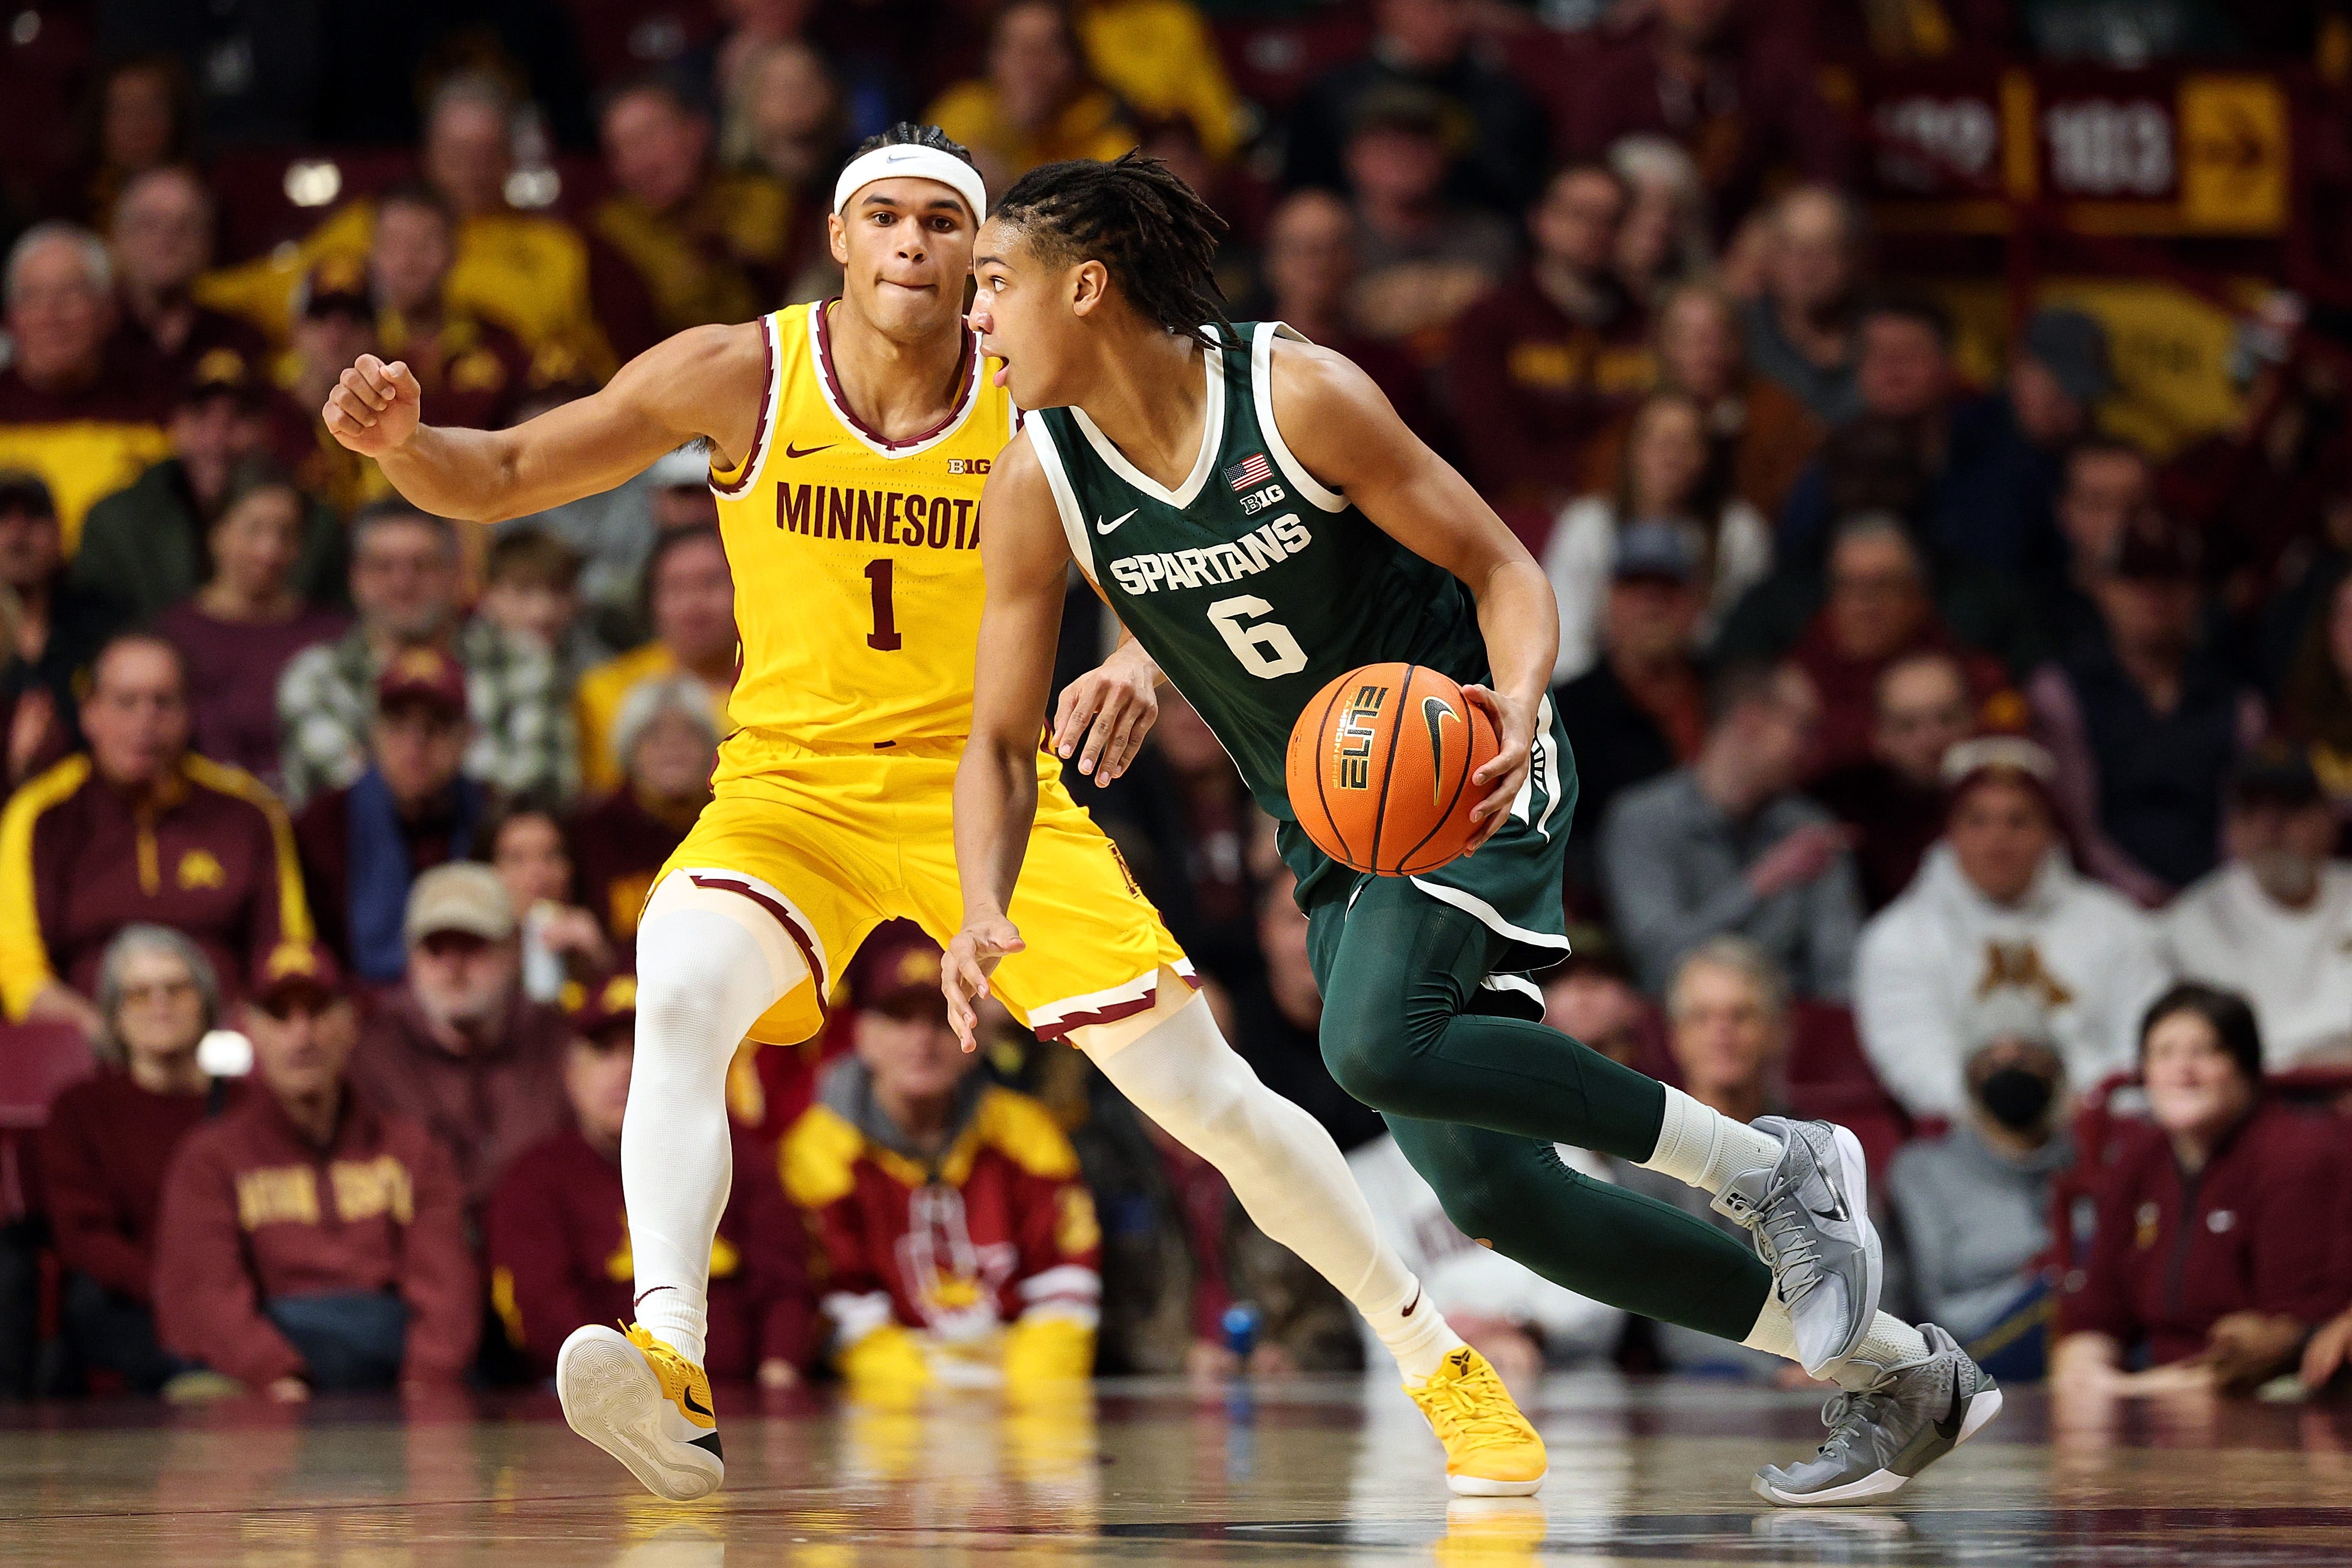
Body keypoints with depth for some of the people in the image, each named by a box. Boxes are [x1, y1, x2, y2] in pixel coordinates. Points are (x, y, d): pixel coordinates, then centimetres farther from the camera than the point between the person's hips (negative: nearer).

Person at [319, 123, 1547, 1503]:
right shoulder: (740, 376, -12)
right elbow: (492, 482, -8)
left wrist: (1142, 665, -29)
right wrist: (401, 439, -30)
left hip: (986, 780, 0)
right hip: (795, 780, 0)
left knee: (1210, 1096, -1)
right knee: (680, 996, -32)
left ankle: (1427, 1348, 19)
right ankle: (672, 1369, -41)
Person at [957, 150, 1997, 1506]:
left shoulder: (1299, 396, -19)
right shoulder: (1040, 487, -6)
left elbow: (1504, 567, -13)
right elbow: (1004, 743, -1)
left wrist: (1518, 704, -34)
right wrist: (984, 909, -20)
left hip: (1467, 768, -6)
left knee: (1379, 1043, -32)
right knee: (1491, 1189, -4)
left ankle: (1779, 1166, -15)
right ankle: (1899, 1373, 8)